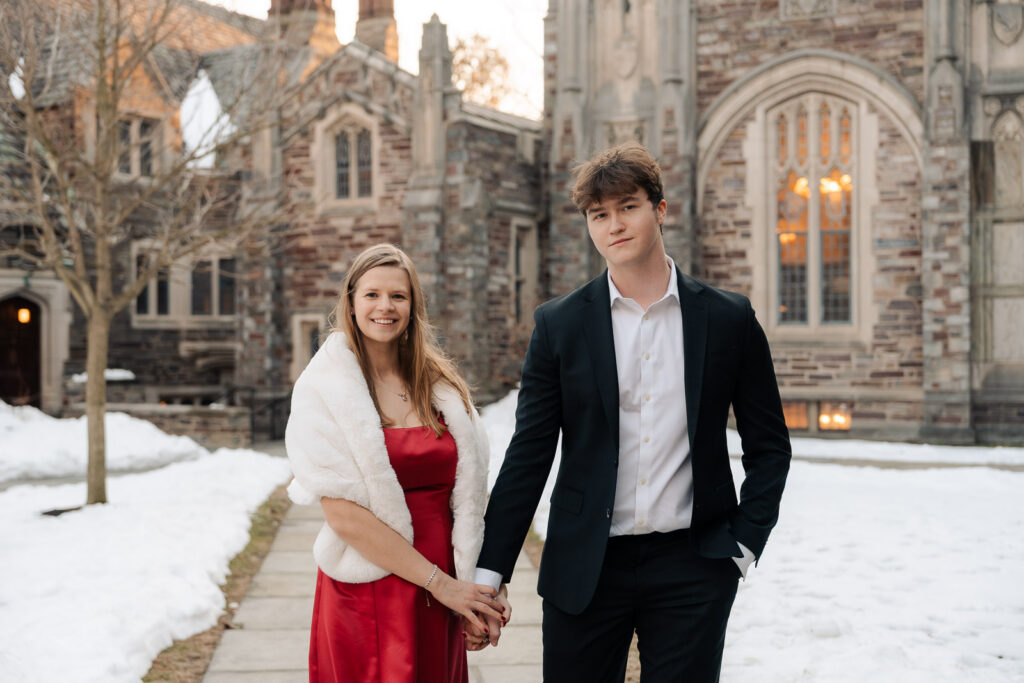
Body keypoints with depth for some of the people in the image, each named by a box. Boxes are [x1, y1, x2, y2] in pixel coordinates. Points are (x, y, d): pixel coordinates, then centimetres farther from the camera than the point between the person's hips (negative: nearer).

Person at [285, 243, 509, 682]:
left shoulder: (440, 385, 6)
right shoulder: (323, 389, -7)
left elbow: (469, 493, 2)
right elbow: (343, 515, -13)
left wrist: (481, 587, -11)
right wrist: (440, 582, -13)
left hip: (445, 594, 4)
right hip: (368, 595, -4)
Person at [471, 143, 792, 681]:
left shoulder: (728, 319, 2)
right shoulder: (559, 325, 2)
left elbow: (768, 446, 9)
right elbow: (529, 453, 2)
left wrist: (745, 543, -1)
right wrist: (489, 574, -2)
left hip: (693, 569, 0)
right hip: (585, 570, 0)